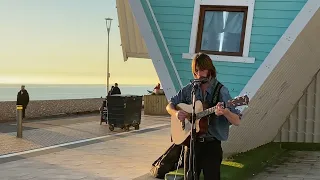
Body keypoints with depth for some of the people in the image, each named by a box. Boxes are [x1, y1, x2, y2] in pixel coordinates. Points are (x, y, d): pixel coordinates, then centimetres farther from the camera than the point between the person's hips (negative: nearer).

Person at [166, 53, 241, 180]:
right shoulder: (189, 89, 3)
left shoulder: (220, 91, -9)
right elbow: (169, 105, 12)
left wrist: (225, 112, -35)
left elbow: (237, 122, -14)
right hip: (192, 142, 4)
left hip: (212, 144, -3)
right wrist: (176, 113, -11)